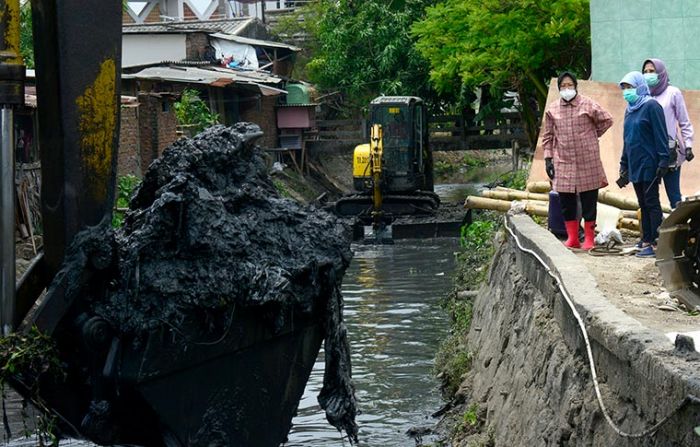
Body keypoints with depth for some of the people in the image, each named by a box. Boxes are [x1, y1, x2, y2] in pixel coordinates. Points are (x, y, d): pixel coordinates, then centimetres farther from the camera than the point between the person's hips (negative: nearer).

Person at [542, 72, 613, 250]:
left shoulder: (588, 105, -2)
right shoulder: (552, 110, 6)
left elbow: (607, 120, 8)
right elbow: (548, 136, 10)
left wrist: (593, 135, 7)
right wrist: (548, 159, 4)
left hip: (587, 162, -3)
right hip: (563, 162, 3)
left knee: (589, 201, 2)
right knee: (566, 202, 6)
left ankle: (589, 239, 10)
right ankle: (572, 238, 16)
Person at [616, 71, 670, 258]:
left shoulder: (651, 106, -10)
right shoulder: (630, 110, 15)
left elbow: (660, 135, -13)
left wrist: (663, 161, -18)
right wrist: (624, 164, 20)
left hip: (649, 165, -8)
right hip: (635, 166, 8)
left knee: (651, 203, -6)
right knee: (643, 204, 10)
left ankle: (657, 243, -4)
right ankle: (647, 241, 14)